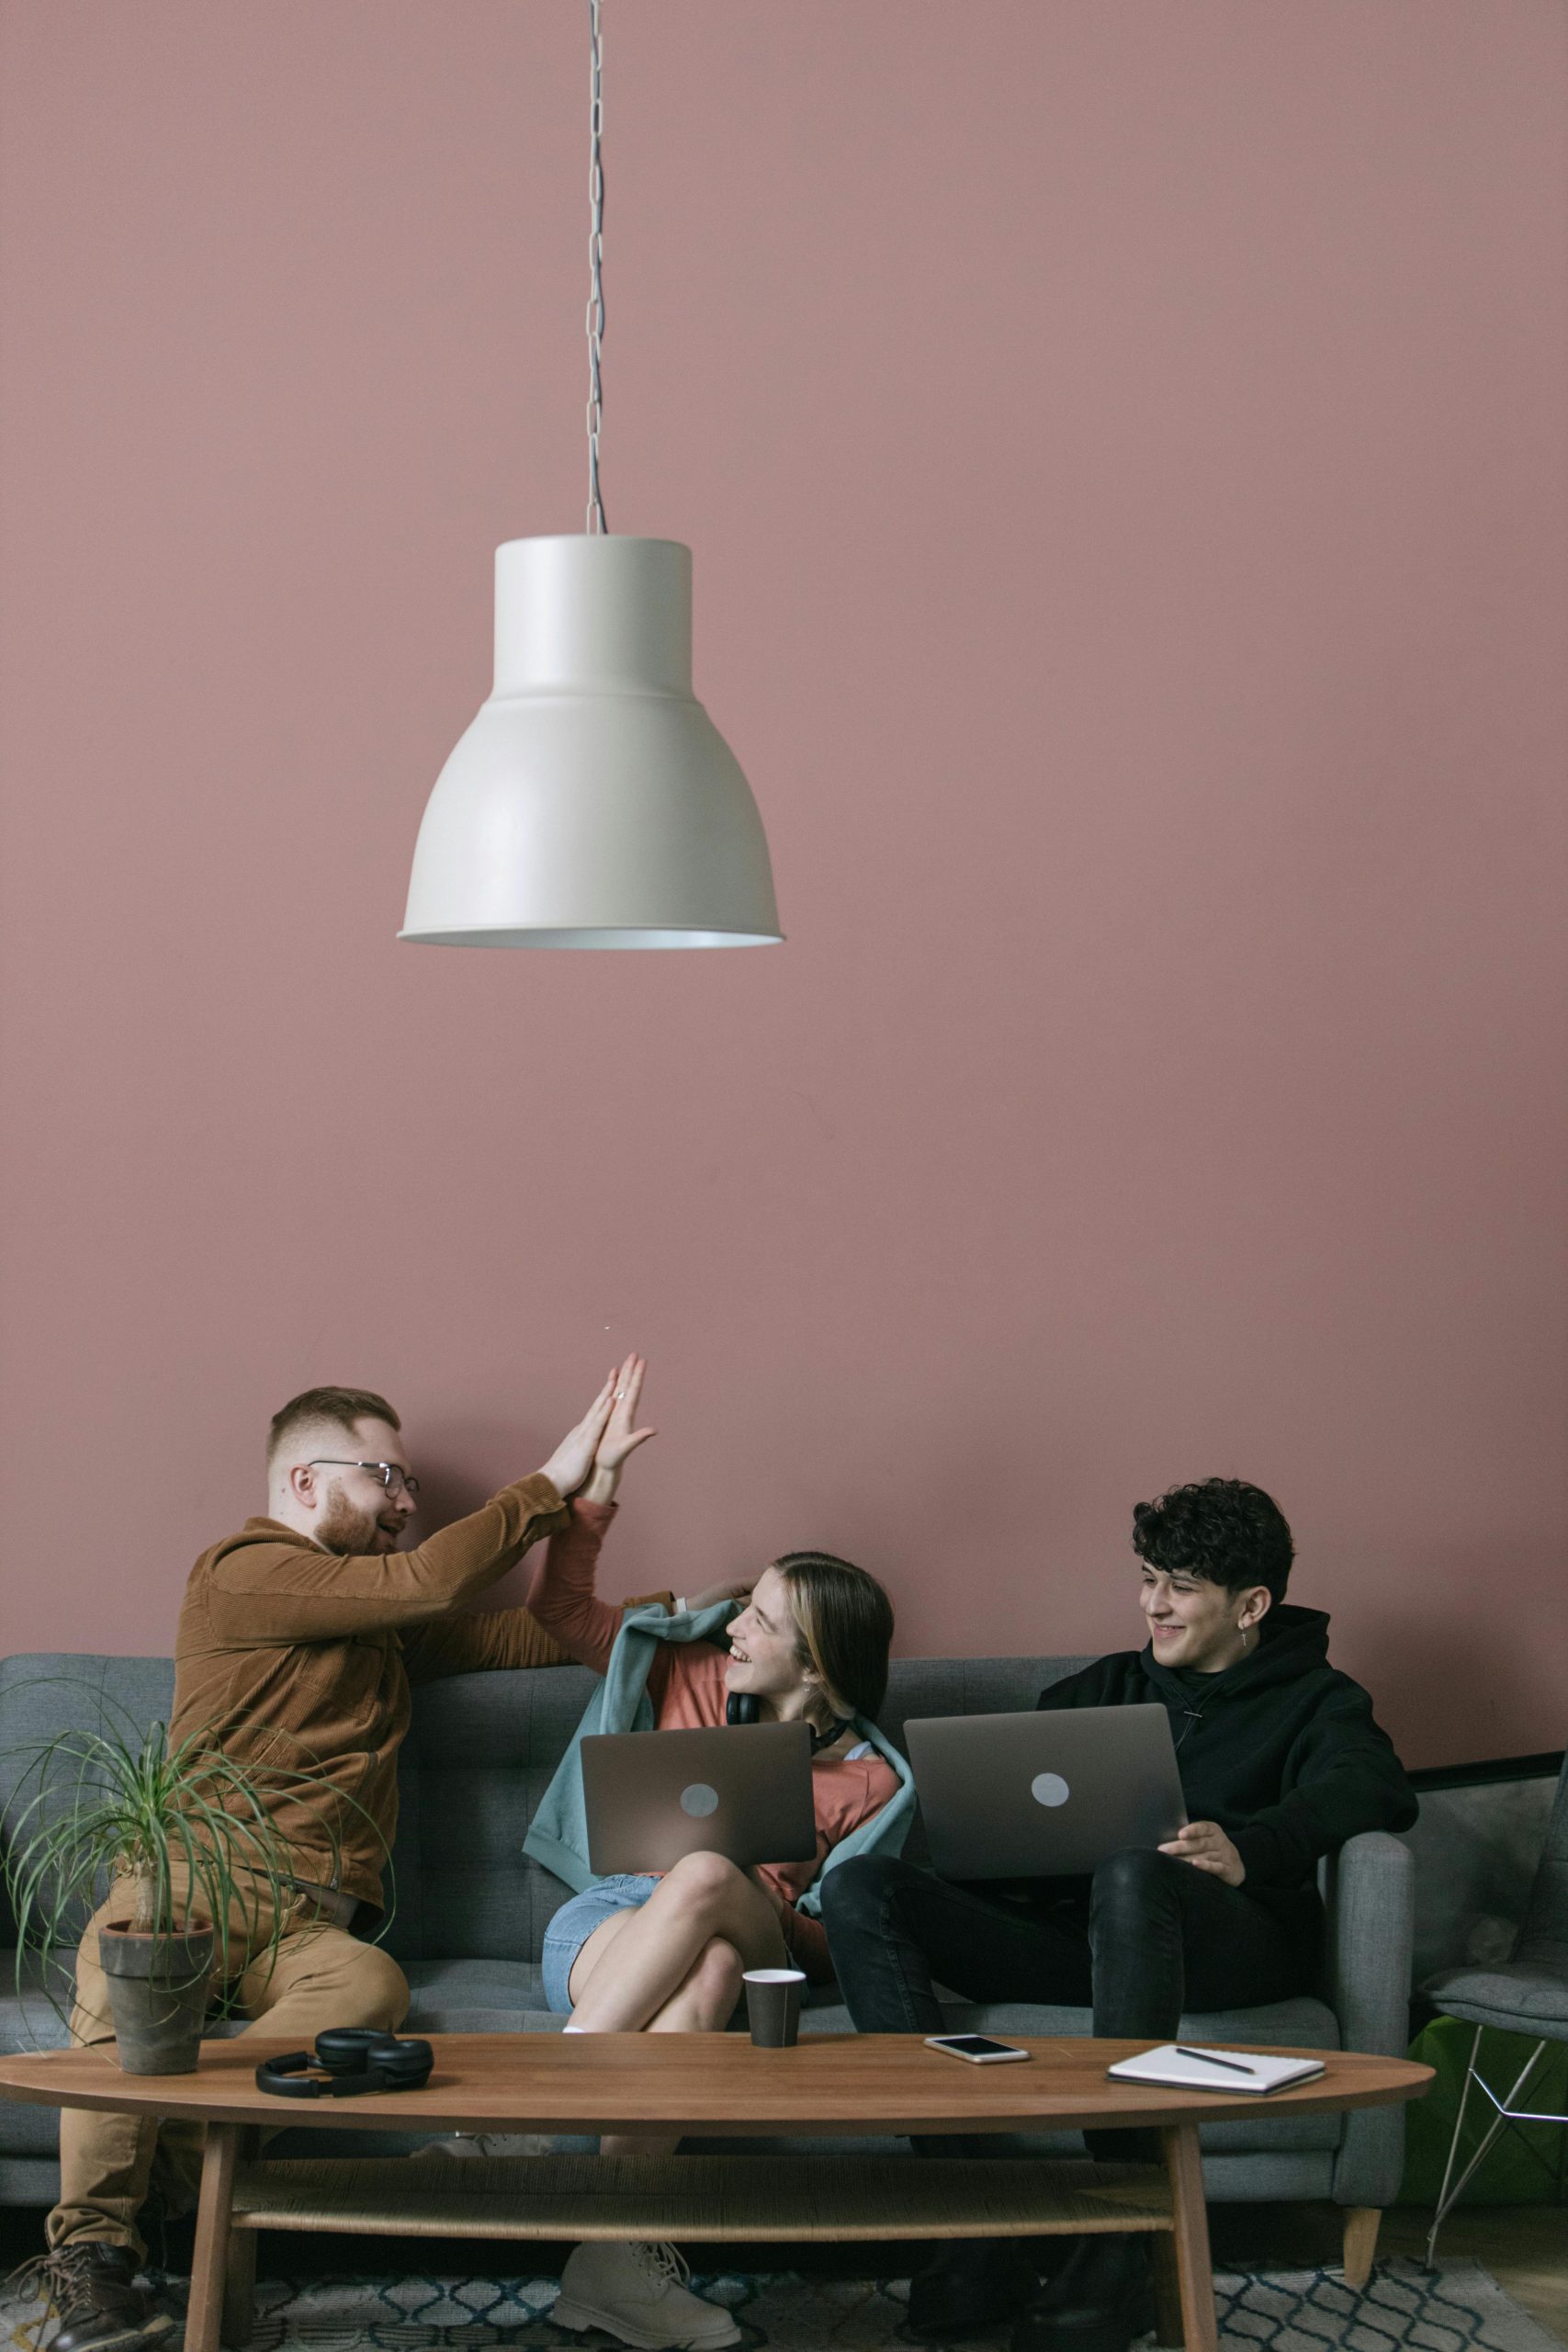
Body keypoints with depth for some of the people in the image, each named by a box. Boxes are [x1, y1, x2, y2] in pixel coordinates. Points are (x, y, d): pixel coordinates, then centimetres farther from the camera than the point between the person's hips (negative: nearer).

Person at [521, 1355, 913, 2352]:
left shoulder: (869, 1783, 6)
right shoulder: (690, 1674, 15)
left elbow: (833, 1949, 3)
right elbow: (561, 1604, 18)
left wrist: (760, 1890, -16)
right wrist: (601, 1478, 10)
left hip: (754, 1942, -1)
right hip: (606, 1924, 1)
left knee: (708, 1881, -40)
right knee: (711, 1968, -37)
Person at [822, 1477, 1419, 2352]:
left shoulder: (1313, 1699, 14)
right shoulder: (1107, 1687, 28)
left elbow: (1375, 1787, -9)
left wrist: (1249, 1849, -30)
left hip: (1232, 1939, -5)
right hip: (1074, 1933, 5)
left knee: (1132, 1875, -41)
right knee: (861, 1888, -18)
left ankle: (1113, 2259, -39)